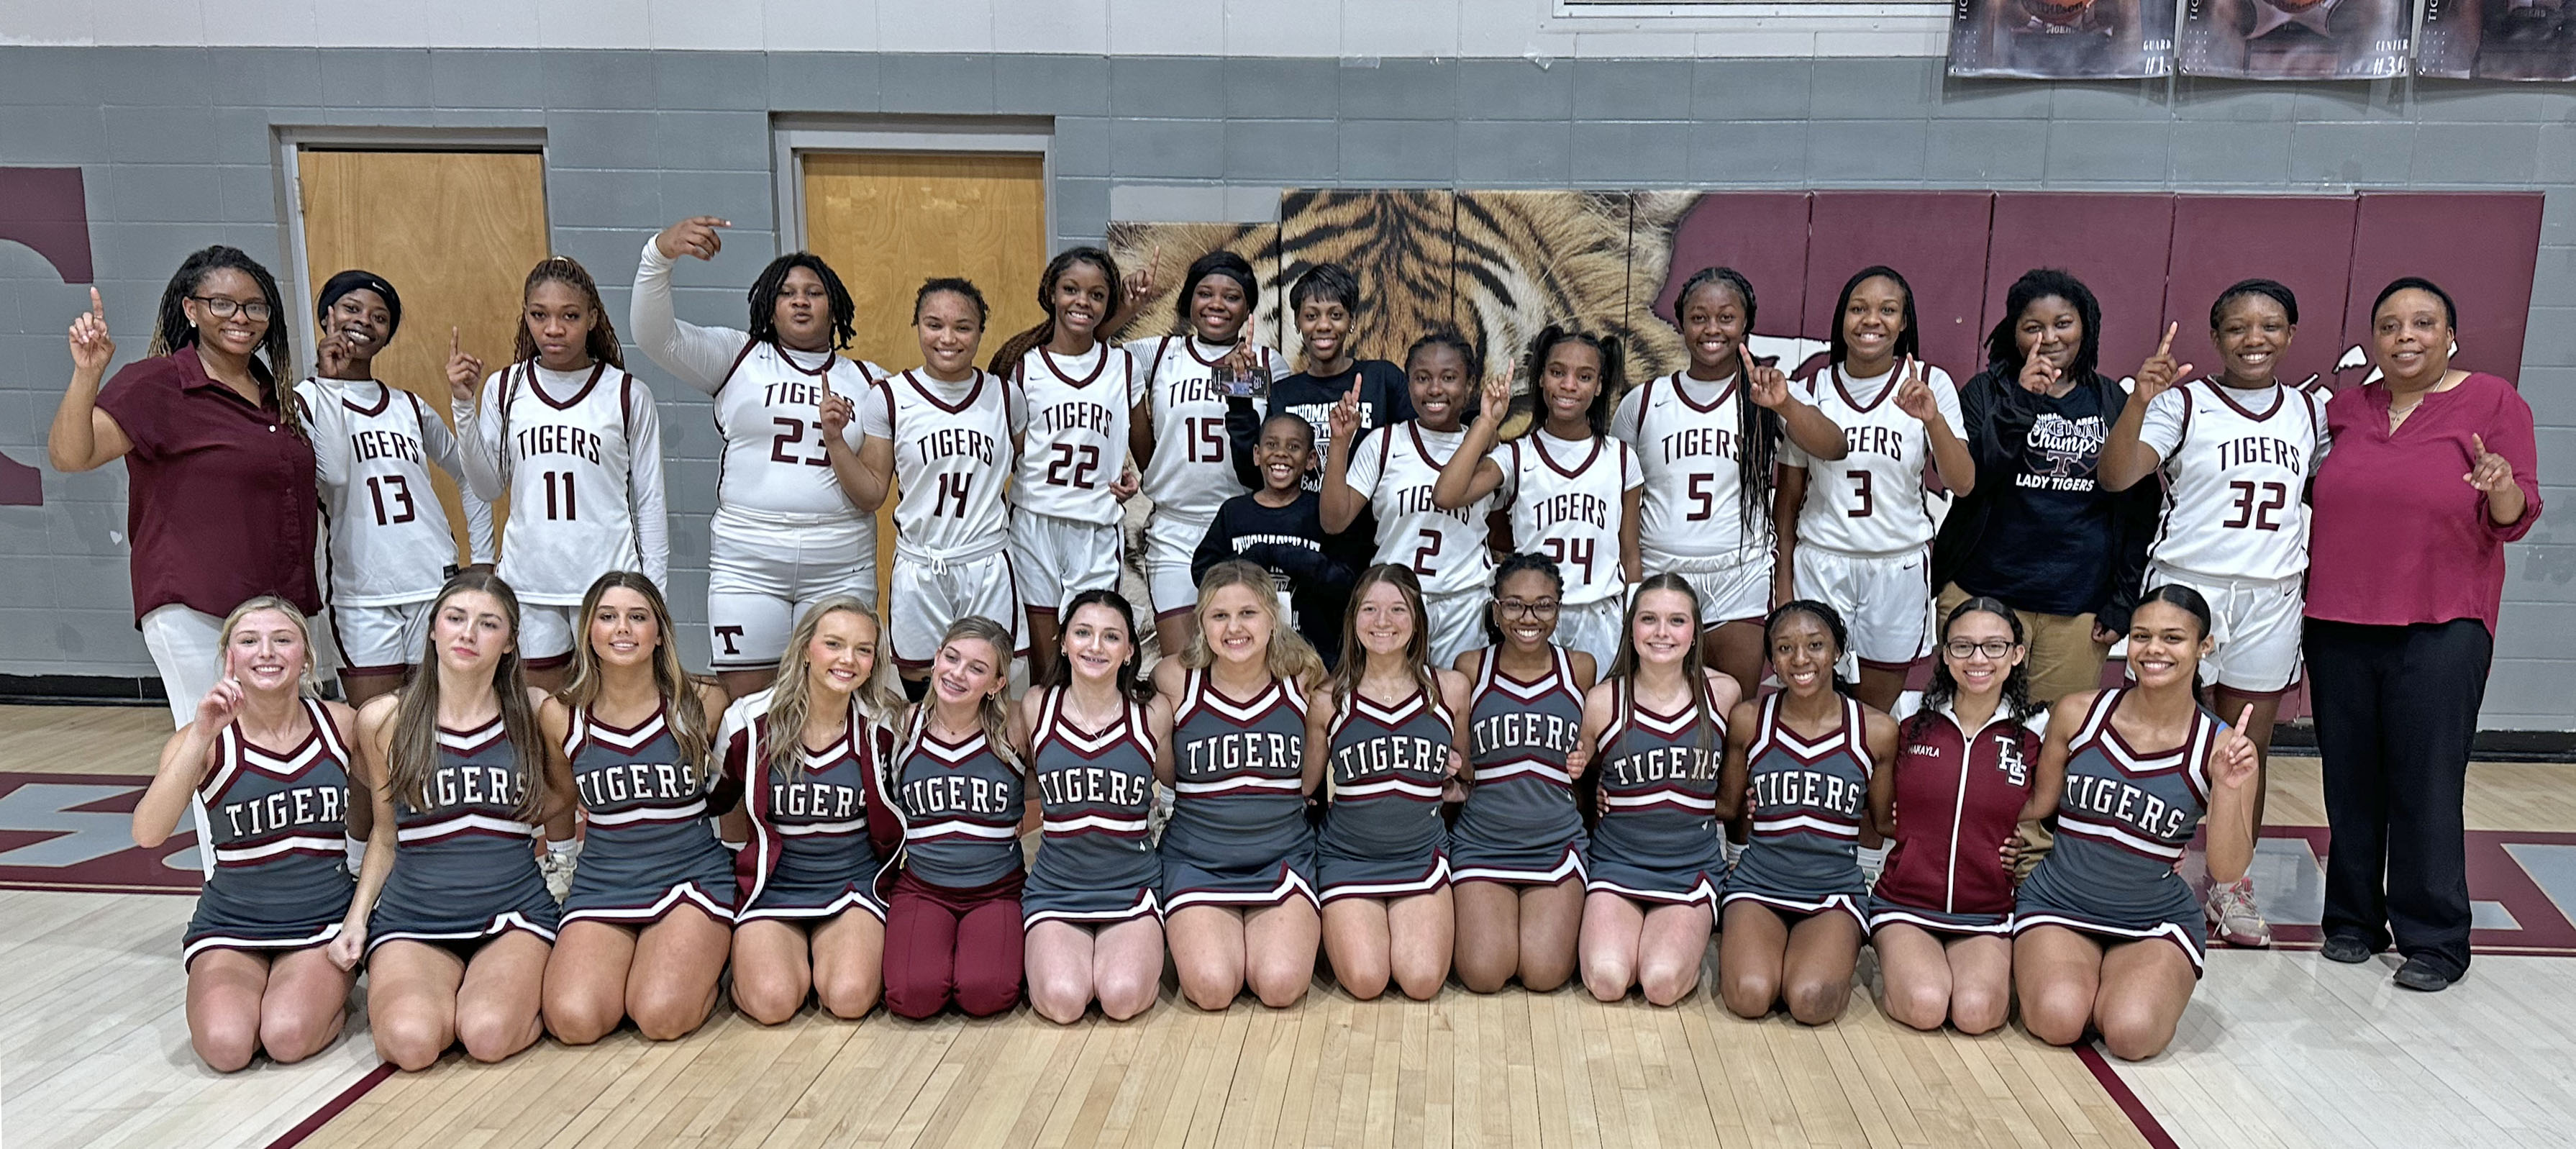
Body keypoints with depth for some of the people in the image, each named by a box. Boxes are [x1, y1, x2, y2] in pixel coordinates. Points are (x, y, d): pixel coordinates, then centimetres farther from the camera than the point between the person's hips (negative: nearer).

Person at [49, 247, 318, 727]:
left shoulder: (274, 394, 14)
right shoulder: (156, 385, -6)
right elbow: (68, 454, -19)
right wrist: (87, 372, -33)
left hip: (279, 611, 7)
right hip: (194, 613, -7)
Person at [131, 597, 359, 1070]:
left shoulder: (340, 725, -1)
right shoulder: (205, 740, -7)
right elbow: (147, 833, -26)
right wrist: (201, 737, -34)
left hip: (325, 925, 0)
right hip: (230, 929, 0)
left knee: (289, 1038, -26)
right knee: (226, 1046, -25)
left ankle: (331, 996, 7)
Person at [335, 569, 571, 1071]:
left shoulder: (538, 713, 1)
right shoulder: (384, 719, 2)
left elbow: (563, 805, 19)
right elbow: (385, 834, 13)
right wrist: (357, 918, 4)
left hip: (515, 909, -1)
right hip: (413, 915, 1)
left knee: (489, 1037, -29)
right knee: (411, 1042, -27)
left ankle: (531, 987, 6)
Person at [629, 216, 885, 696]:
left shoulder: (867, 381, 12)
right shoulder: (738, 357, 9)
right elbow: (654, 333, -7)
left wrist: (836, 438, -13)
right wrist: (661, 250, -23)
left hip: (841, 567, 1)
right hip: (746, 562, -1)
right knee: (742, 703, -1)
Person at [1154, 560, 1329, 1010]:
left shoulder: (1302, 679, -3)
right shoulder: (1176, 680, -8)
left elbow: (1307, 782, 6)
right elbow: (1165, 775, 4)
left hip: (1283, 856, 1)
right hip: (1197, 859, -1)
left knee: (1281, 986, -18)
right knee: (1212, 989, -20)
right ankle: (1188, 935, 15)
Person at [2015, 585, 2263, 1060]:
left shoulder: (2221, 748, -8)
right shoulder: (2078, 713, -6)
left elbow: (2228, 870, -14)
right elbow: (2036, 806, 8)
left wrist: (2228, 790, -27)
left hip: (2158, 922, 0)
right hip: (2057, 905, 0)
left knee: (2132, 1035, -26)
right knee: (2058, 1021, -26)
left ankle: (2121, 983, 10)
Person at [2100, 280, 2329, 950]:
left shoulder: (2312, 412, 10)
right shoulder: (2184, 402, -5)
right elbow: (2116, 476, -19)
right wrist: (2139, 403, -34)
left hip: (2272, 600, 4)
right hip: (2186, 587, -4)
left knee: (2249, 747, 11)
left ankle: (2233, 885, 23)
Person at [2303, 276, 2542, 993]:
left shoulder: (2493, 402, 1)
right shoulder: (2346, 408, 11)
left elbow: (2517, 518, -2)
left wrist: (2503, 489, -23)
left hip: (2441, 629, -3)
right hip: (2339, 624, 4)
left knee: (2427, 787, -5)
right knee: (2350, 784, 8)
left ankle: (2435, 940, 7)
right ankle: (2355, 920, 20)